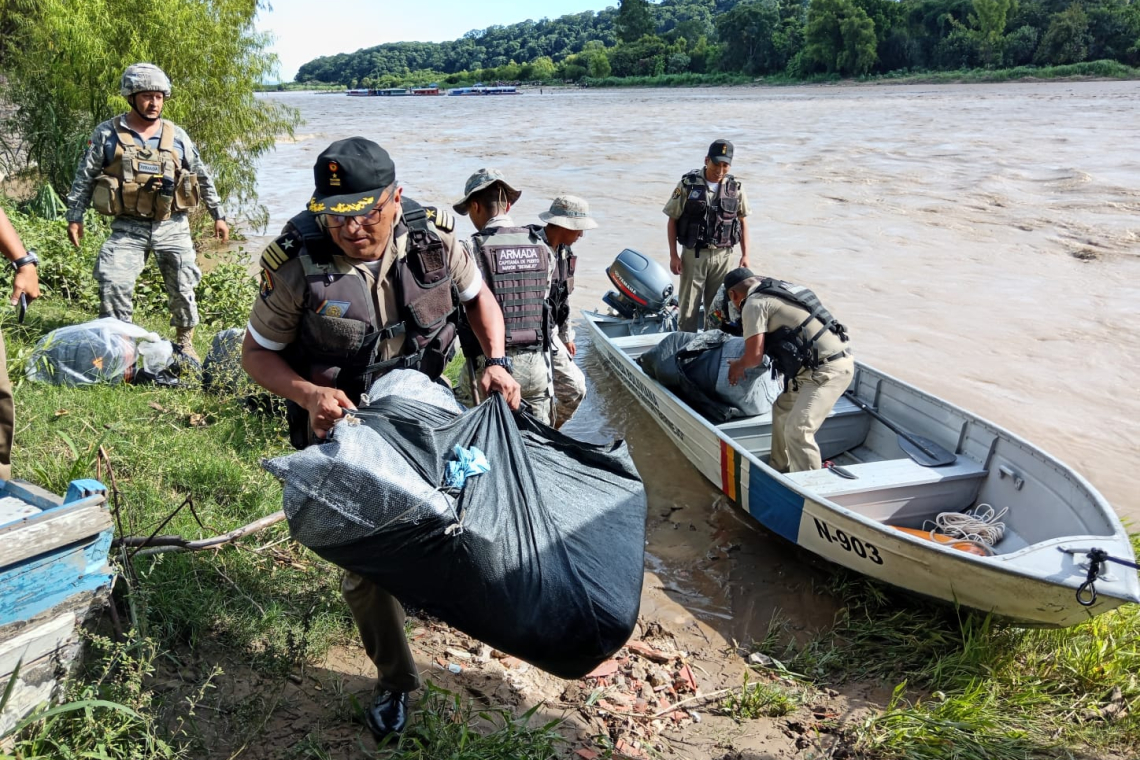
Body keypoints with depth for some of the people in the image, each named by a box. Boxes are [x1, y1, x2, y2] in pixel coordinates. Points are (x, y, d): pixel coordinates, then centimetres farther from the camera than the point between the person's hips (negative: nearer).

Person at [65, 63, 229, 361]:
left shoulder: (176, 135, 5)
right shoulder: (107, 134, 0)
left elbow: (202, 177, 13)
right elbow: (84, 178, 5)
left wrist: (218, 215, 11)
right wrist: (74, 217, 2)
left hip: (173, 226, 1)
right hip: (128, 228, -1)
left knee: (183, 287, 4)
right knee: (113, 284, -11)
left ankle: (185, 341, 23)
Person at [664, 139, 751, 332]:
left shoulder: (735, 187, 1)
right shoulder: (688, 184, -7)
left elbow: (742, 221, 11)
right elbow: (672, 220, -2)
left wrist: (745, 254, 6)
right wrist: (673, 255, -7)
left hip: (723, 256, 3)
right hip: (694, 254, -2)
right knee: (688, 306, 1)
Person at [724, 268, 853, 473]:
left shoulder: (754, 303, -8)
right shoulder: (780, 289, 20)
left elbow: (754, 356, -12)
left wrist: (739, 365, 10)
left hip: (827, 370, -10)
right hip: (834, 359, 10)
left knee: (798, 430, -15)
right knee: (782, 410, 20)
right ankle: (779, 469, 31)